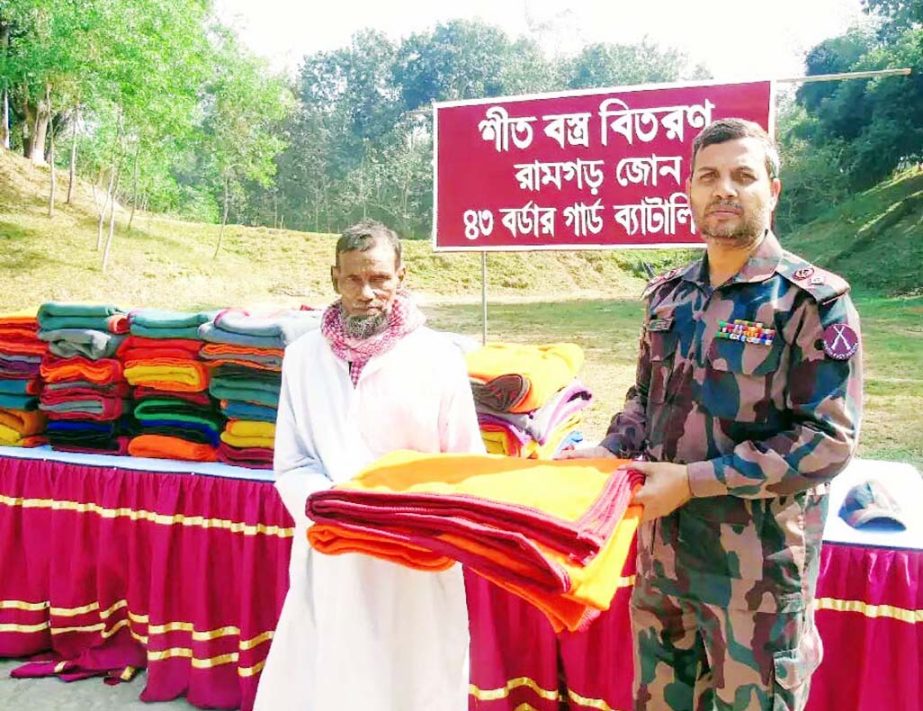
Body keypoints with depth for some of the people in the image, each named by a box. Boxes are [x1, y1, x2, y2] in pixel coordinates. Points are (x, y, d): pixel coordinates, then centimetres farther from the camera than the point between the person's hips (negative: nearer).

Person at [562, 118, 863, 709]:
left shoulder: (814, 302, -11)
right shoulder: (669, 295, 7)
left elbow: (828, 440, -17)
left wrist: (694, 480, -20)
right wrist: (608, 453, -1)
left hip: (757, 566, -5)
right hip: (663, 550, 6)